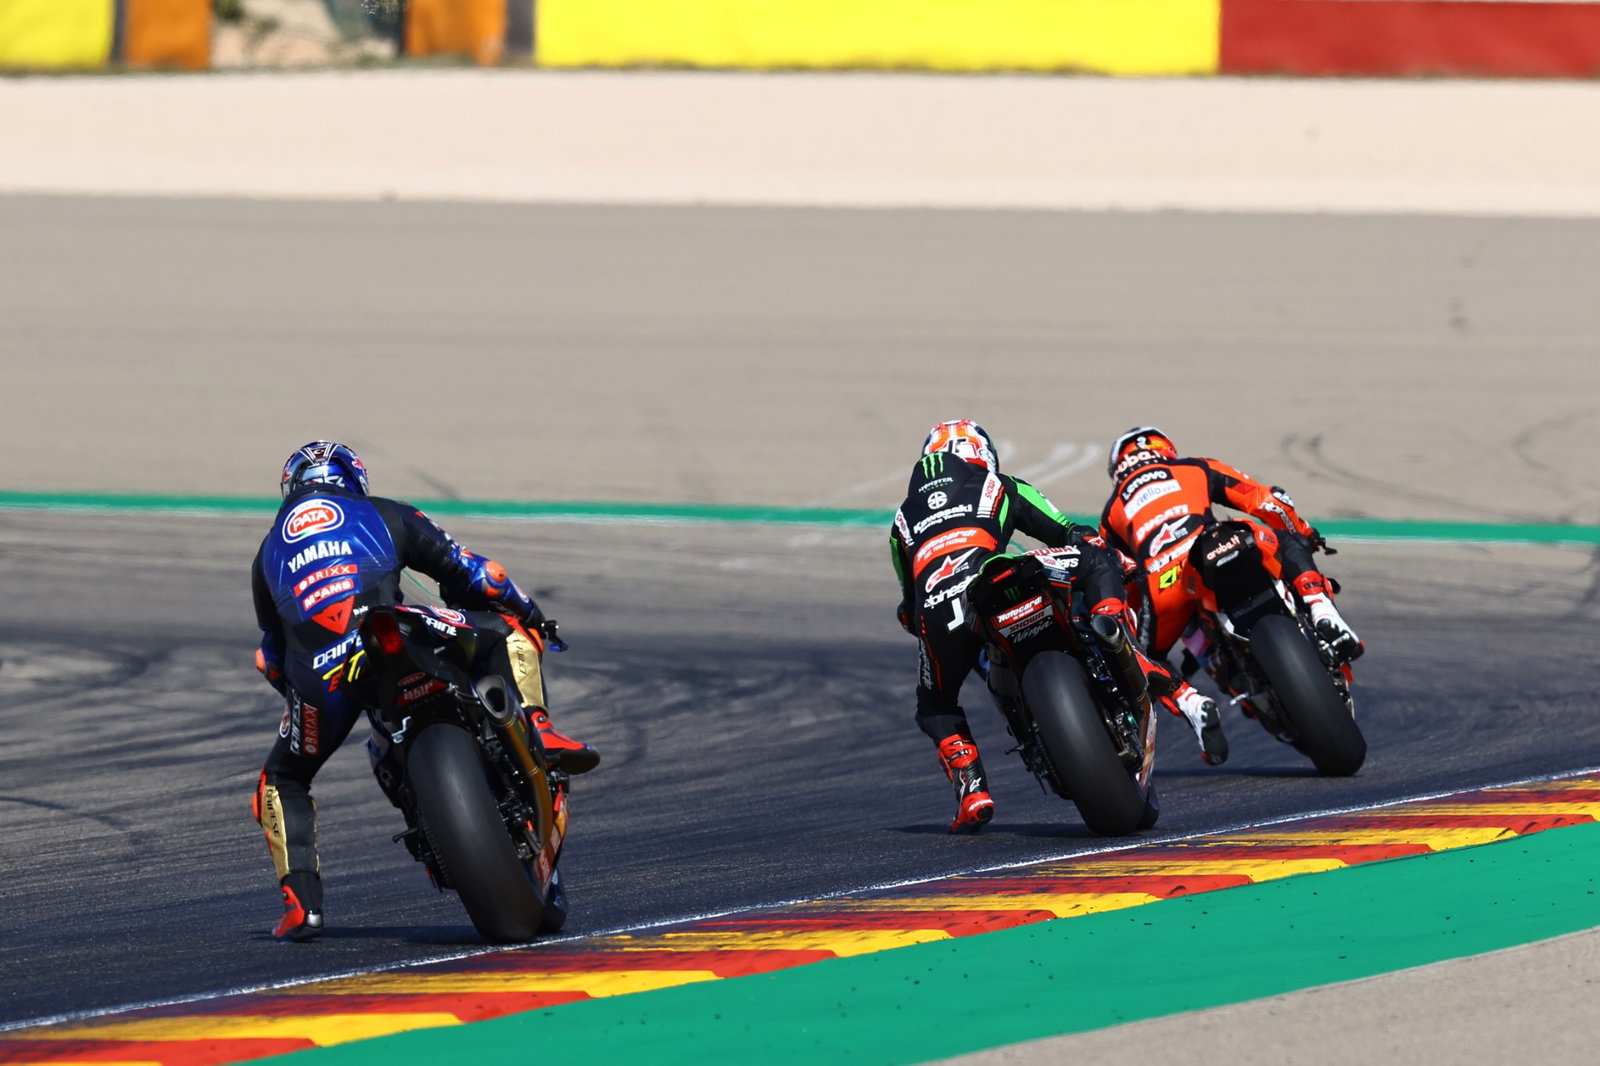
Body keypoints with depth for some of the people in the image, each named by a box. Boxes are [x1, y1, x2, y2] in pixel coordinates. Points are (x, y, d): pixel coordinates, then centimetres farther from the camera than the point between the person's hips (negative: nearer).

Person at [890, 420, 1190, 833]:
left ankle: (971, 787, 5)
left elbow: (909, 608, 36)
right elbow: (1071, 534, 25)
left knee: (935, 705, 29)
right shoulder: (1000, 488, 29)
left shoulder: (903, 520, 35)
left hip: (936, 613, 2)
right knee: (1096, 555, 16)